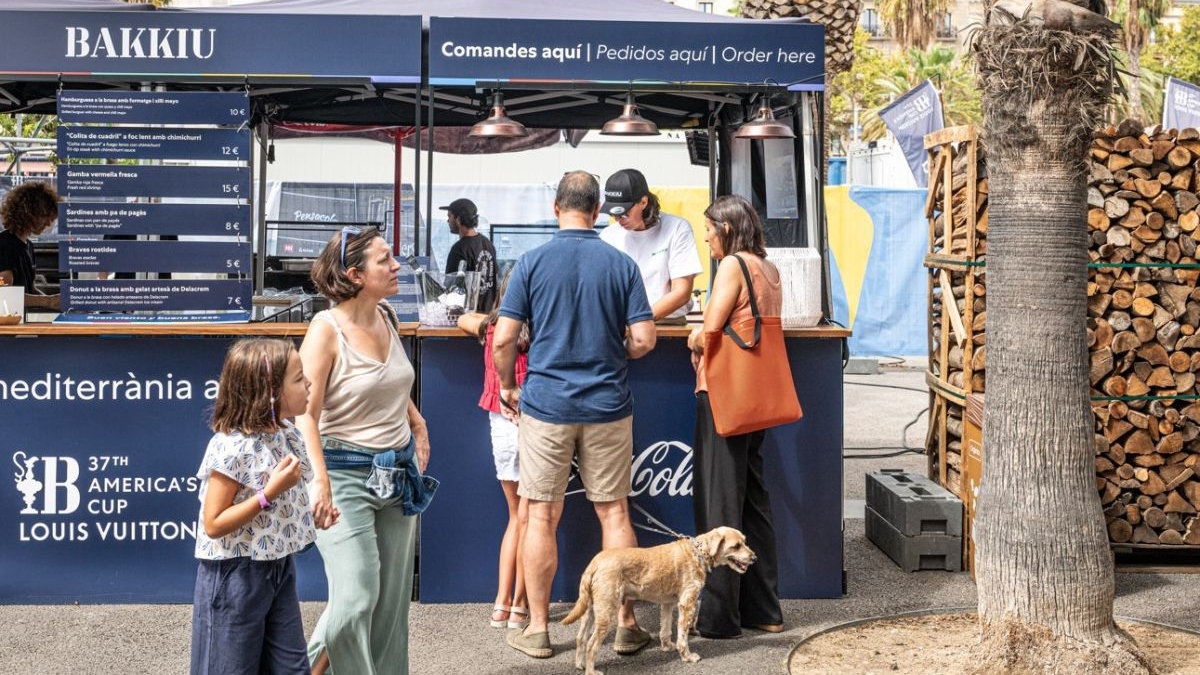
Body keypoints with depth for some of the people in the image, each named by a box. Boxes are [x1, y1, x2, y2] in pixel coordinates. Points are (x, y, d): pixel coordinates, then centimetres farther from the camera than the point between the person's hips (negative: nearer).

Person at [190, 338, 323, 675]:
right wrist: (270, 493, -27)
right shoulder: (231, 447, -23)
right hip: (235, 575, -7)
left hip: (278, 568, 7)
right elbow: (214, 524, -21)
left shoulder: (287, 434, 1)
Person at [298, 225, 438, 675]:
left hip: (398, 473, 7)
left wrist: (417, 423, 13)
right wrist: (319, 481, -28)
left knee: (392, 601, 11)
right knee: (356, 600, -11)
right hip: (348, 473, -7)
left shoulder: (386, 317, 6)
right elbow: (306, 413, -18)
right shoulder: (327, 328, -14)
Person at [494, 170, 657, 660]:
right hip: (607, 406, 2)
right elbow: (644, 339, -3)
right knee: (614, 513, 10)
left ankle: (538, 630, 12)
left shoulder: (532, 263, -4)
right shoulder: (622, 265, -1)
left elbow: (504, 339, -7)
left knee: (541, 518, 6)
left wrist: (507, 386, 10)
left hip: (545, 403, -1)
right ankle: (626, 625, 15)